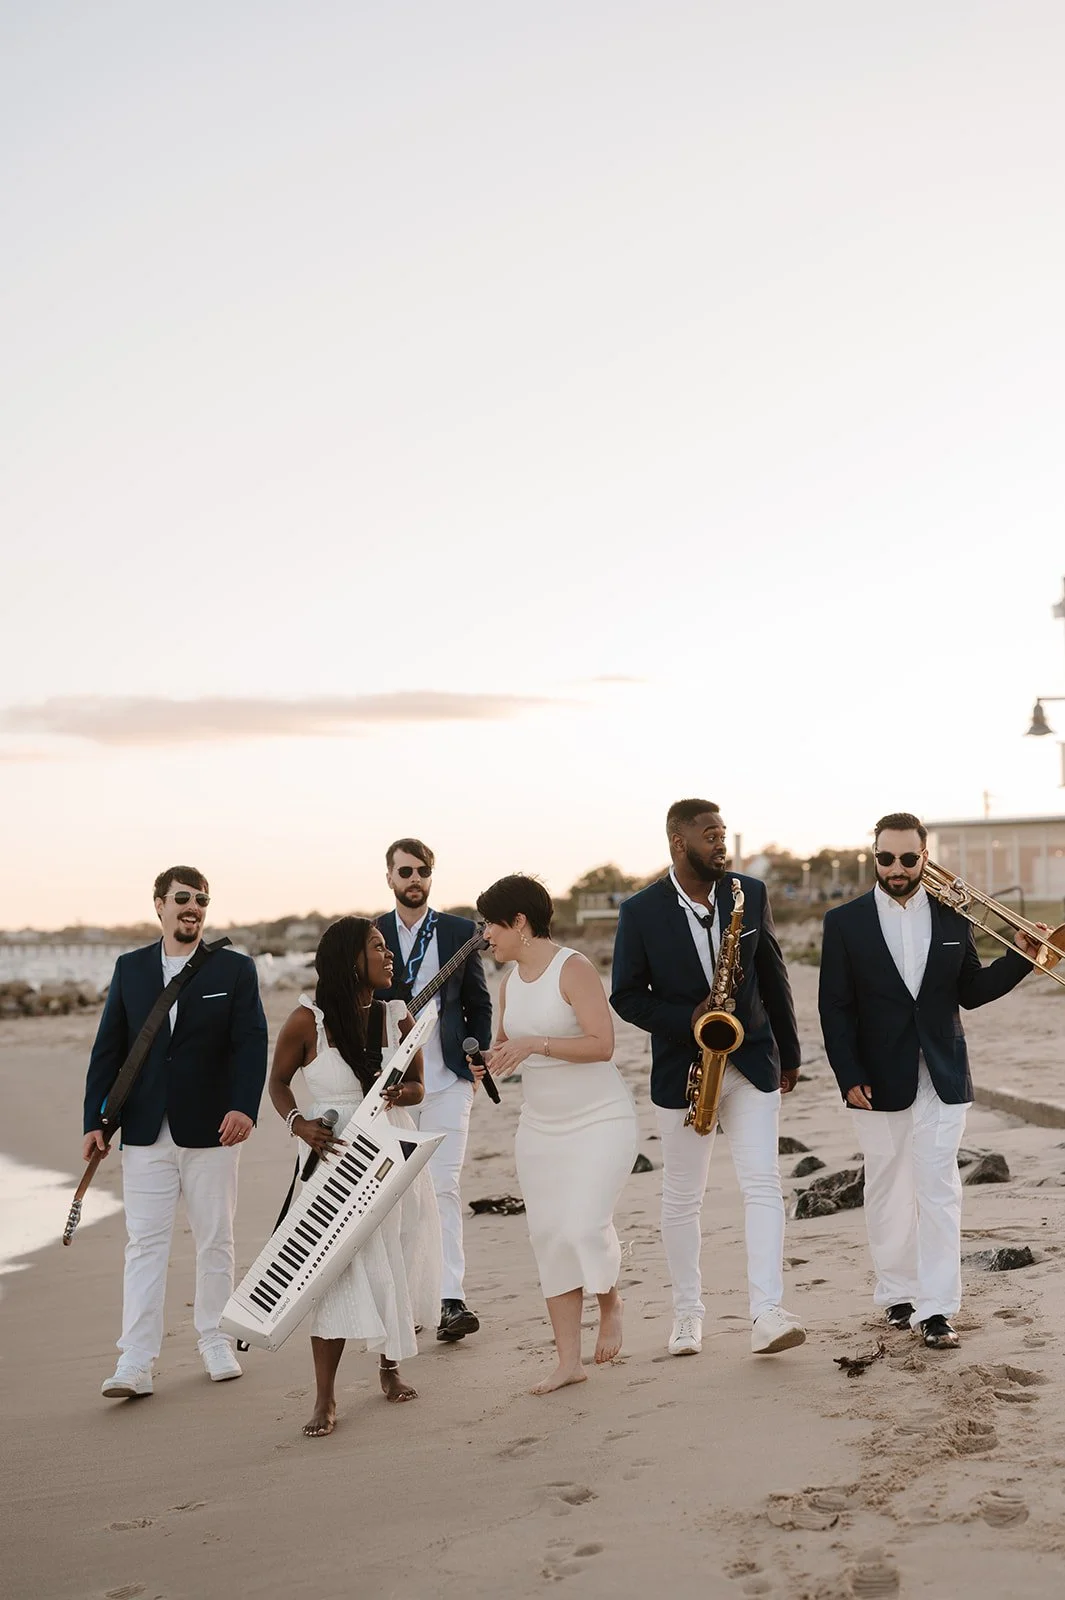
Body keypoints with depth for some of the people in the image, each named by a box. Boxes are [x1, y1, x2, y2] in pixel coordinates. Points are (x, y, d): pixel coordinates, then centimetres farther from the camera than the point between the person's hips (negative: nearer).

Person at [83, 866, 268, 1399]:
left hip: (210, 1130, -1)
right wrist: (96, 1120, 0)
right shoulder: (130, 968, 7)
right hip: (145, 1133, 1)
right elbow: (108, 1049, 7)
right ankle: (135, 1363, 0)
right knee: (144, 1244, -1)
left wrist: (244, 1106, -23)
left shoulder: (235, 969, 2)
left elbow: (251, 1043, -7)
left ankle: (215, 1341, 24)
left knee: (215, 1240, 9)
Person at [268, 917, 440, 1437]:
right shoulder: (308, 1020, -9)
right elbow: (278, 1082, 3)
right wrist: (298, 1123, -15)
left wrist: (400, 1093, -13)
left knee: (397, 1268, 10)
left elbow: (416, 1086, 11)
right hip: (335, 1158, -4)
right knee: (338, 1271, -9)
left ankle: (390, 1367, 33)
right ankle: (325, 1398, -1)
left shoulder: (397, 1017, 2)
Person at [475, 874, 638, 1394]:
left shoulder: (573, 969, -14)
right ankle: (569, 1361, 9)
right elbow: (506, 1042, 22)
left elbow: (602, 1044, -22)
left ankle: (611, 1304, 16)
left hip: (600, 1121, -7)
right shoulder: (510, 981, 8)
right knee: (549, 1236, 3)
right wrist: (489, 1059, -1)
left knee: (583, 1226, -17)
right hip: (540, 1126, 7)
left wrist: (534, 1044, -28)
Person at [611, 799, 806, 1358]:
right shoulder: (641, 911, -7)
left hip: (752, 1062, 1)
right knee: (681, 1197, 8)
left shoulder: (750, 893, 0)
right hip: (682, 1070, -1)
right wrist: (687, 1019, -19)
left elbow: (772, 974, 9)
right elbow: (626, 996, -3)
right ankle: (687, 1312, 22)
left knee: (763, 1184, -10)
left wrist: (789, 1053, 12)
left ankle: (767, 1316, -13)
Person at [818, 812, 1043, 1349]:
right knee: (887, 1190, 10)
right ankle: (896, 1294, 24)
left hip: (942, 1078, 1)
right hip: (879, 1082, -1)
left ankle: (935, 1309, -1)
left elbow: (971, 992, 11)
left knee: (939, 1190, -4)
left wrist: (1019, 957, -4)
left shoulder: (953, 920, 5)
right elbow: (834, 1007, -3)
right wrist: (849, 1077, -10)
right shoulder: (846, 922, -1)